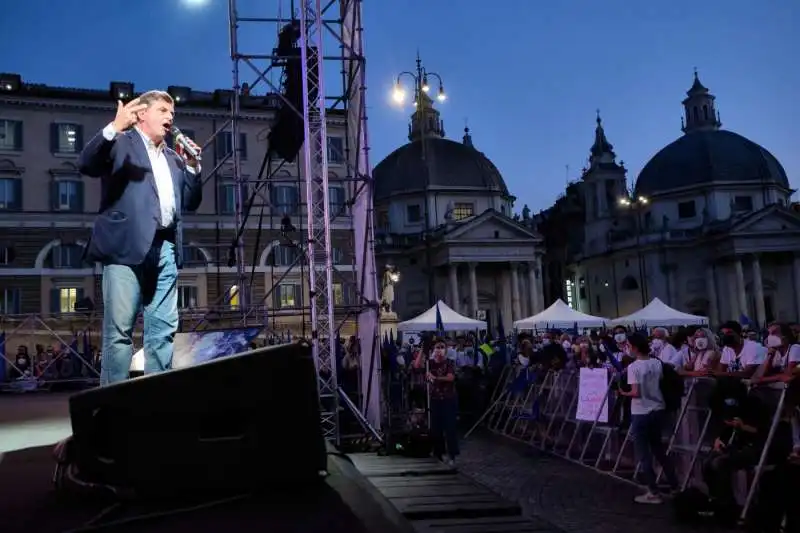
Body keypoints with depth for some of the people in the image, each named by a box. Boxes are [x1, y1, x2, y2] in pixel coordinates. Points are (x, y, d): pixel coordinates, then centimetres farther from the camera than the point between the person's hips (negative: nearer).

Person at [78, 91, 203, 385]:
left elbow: (190, 202, 23)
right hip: (128, 245, -6)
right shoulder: (120, 142, 9)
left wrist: (191, 166, 11)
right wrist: (114, 127, -21)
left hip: (165, 248, 6)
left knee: (163, 329, 4)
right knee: (119, 329, -7)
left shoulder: (173, 157, 26)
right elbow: (86, 165, -9)